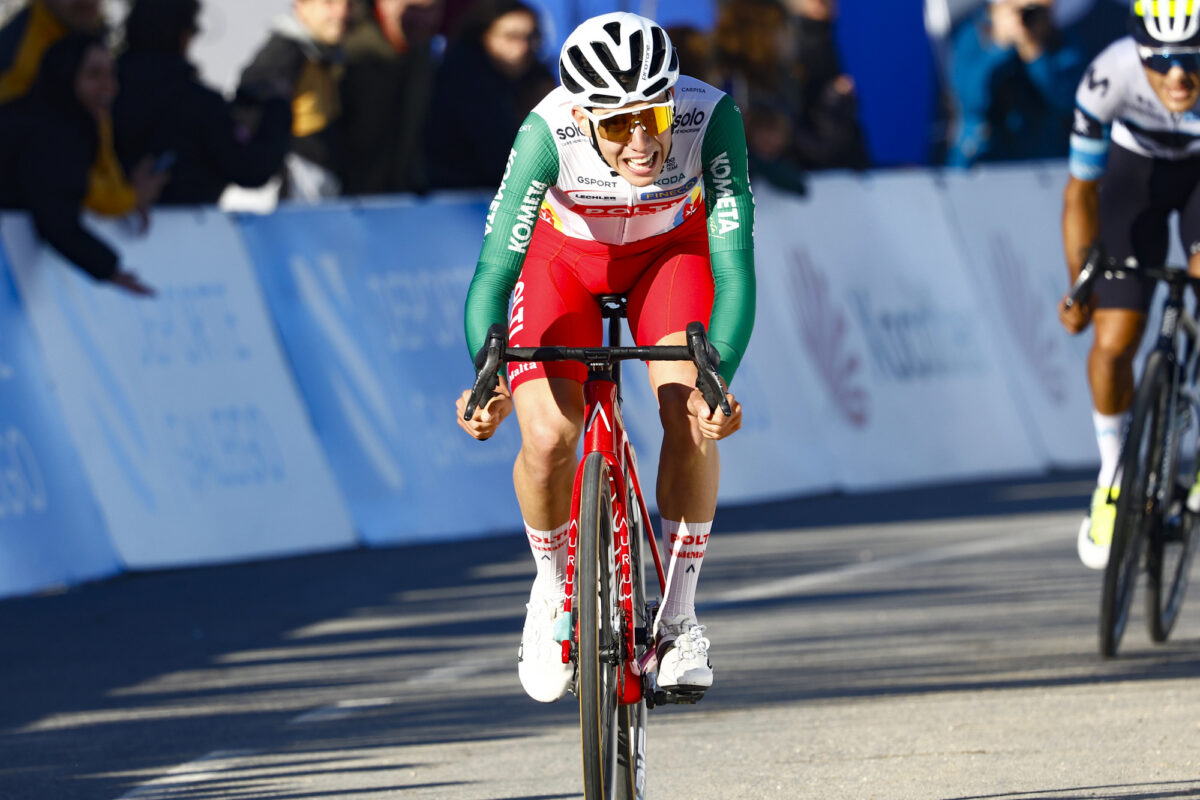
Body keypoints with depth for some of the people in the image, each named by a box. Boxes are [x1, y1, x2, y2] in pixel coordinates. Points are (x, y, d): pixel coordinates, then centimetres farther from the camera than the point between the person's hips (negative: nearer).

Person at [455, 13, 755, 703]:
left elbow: (735, 265, -38)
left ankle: (679, 613, -5)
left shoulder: (711, 116, -36)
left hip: (670, 250, 1)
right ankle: (552, 592, 10)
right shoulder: (549, 132, -37)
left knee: (692, 415, -23)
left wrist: (716, 382, -53)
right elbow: (496, 268, -38)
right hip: (564, 256, -1)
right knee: (549, 439, -20)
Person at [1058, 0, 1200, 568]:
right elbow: (1082, 190, -20)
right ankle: (1113, 478, 19)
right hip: (1138, 170, 0)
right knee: (1113, 341, -7)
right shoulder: (1111, 76, -35)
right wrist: (1079, 285, -17)